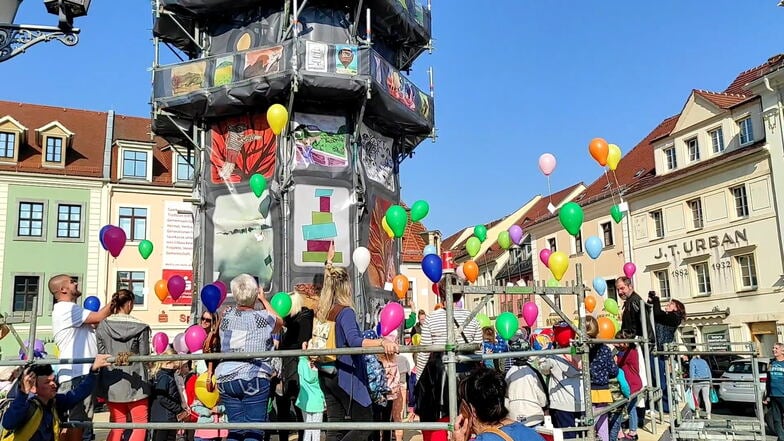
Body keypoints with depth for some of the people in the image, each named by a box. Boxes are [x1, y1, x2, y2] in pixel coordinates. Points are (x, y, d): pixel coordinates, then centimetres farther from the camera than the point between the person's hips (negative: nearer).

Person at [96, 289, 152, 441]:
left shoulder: (102, 326, 0)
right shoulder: (140, 327, -8)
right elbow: (144, 355, -4)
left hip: (112, 384, 4)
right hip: (135, 382, -4)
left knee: (117, 427, 15)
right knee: (140, 425, 6)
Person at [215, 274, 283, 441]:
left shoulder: (226, 315, 4)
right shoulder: (263, 318, -5)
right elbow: (280, 322, 18)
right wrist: (264, 300, 26)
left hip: (227, 379, 4)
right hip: (255, 379, -4)